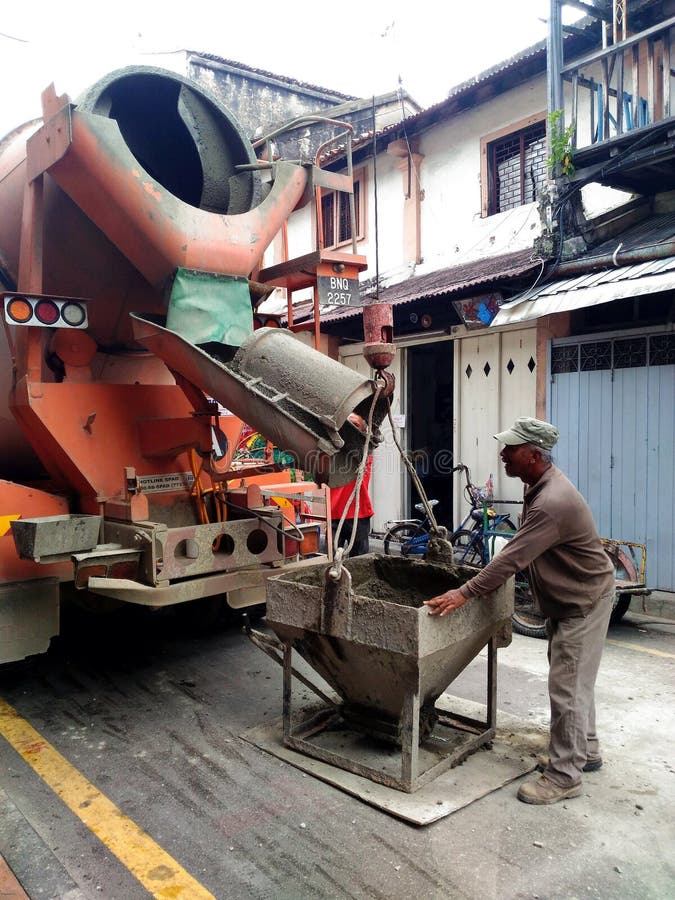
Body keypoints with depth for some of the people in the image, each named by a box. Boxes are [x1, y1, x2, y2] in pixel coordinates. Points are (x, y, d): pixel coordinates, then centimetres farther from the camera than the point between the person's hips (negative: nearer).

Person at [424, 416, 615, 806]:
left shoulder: (553, 502, -33)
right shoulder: (542, 484, 0)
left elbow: (512, 558, -34)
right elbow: (522, 552, 11)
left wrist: (465, 593, -32)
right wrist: (483, 582, 11)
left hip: (585, 601, -10)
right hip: (568, 598, 10)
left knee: (567, 686, -2)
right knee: (574, 680, 21)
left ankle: (564, 776, 11)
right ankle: (586, 750, 38)